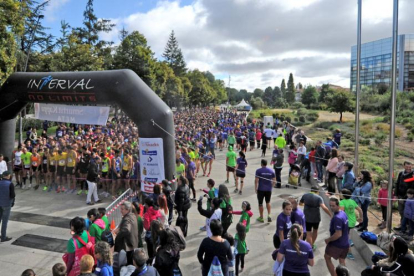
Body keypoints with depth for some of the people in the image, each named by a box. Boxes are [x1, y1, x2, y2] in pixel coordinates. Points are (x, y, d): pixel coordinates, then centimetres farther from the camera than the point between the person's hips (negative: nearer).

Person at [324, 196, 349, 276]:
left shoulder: (337, 218, -29)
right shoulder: (343, 213, 1)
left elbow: (338, 234, -29)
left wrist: (328, 239, -16)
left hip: (336, 244, -8)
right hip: (345, 243, 8)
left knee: (327, 257, 15)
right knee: (342, 261, 19)